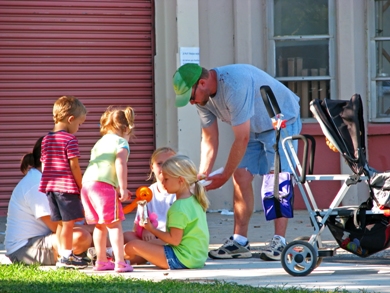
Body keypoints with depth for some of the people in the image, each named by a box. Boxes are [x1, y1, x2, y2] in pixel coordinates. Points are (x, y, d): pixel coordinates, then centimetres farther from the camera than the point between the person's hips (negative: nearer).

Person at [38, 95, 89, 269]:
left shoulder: (46, 139, 12)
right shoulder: (70, 140, -11)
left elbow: (43, 165, 15)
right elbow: (74, 166, -13)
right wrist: (82, 187, -5)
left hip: (50, 186, 8)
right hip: (67, 187, -8)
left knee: (61, 223, 13)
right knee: (69, 222, -2)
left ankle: (63, 255, 17)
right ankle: (67, 256, -1)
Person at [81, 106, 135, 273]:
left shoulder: (100, 142, 27)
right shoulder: (121, 143, 3)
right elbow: (120, 164, -14)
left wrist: (120, 189, 33)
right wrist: (123, 188, -15)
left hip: (86, 184, 8)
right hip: (104, 185, -8)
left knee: (100, 225, 20)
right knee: (114, 224, -6)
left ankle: (101, 261, 28)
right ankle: (120, 263, -13)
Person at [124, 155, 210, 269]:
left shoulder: (178, 208, -19)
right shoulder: (195, 201, 12)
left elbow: (174, 240, -20)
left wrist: (152, 229, -10)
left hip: (181, 258, -11)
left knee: (132, 246, -7)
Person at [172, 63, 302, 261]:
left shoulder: (234, 85, -37)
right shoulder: (203, 97, -9)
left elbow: (242, 139, -32)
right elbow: (209, 140, -2)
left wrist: (224, 176, -25)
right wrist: (202, 176, -13)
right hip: (253, 128, 8)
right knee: (241, 177, -1)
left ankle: (279, 242, -19)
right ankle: (239, 242, 1)